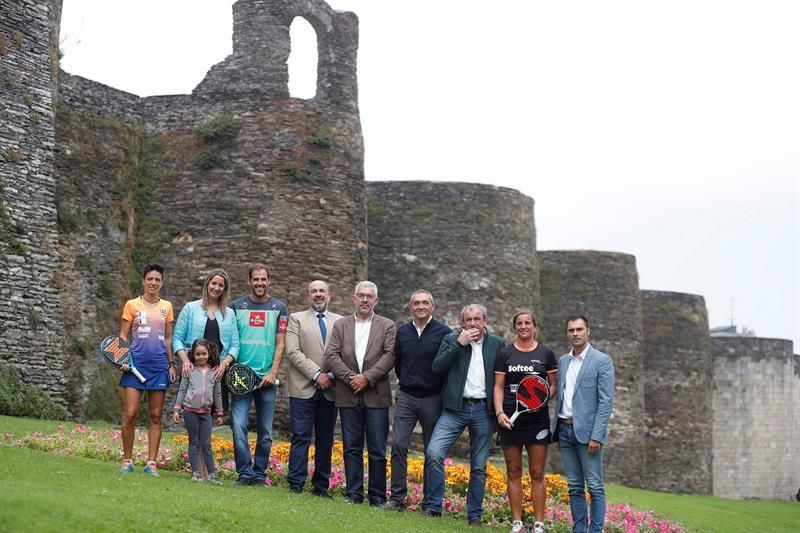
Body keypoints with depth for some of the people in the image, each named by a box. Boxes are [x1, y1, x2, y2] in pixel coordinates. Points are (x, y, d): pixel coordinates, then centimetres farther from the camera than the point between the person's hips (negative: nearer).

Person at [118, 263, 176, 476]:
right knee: (130, 415, -6)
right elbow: (123, 335, 5)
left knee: (155, 416, 2)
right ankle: (127, 460, 6)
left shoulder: (166, 307, 12)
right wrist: (123, 359, -8)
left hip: (159, 366, 3)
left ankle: (151, 463, 6)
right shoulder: (132, 305, 5)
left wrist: (171, 364, 11)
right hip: (136, 363, -2)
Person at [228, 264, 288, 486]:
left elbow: (280, 344, 2)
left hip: (267, 378, 0)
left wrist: (273, 373, -9)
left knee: (265, 430, 4)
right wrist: (228, 357, -10)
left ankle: (260, 474, 13)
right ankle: (245, 473, -5)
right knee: (239, 425, -11)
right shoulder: (237, 306, 8)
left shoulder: (279, 308, 6)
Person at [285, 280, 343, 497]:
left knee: (325, 440, 6)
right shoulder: (296, 319, 6)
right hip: (304, 389, -3)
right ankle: (296, 484, -1)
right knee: (301, 437, -4)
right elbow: (293, 352, -5)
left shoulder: (340, 322, 13)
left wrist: (332, 375, -9)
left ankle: (321, 485, 12)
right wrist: (316, 374, -12)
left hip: (330, 390, 3)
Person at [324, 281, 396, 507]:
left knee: (378, 450, 0)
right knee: (352, 448, 5)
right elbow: (331, 356, 2)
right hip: (348, 396, 2)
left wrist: (367, 378, -14)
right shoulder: (340, 325, 12)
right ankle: (354, 494, 11)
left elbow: (389, 356, -5)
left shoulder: (387, 326, 6)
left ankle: (378, 496, 6)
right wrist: (350, 377, -11)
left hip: (376, 396, -2)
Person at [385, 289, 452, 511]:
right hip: (405, 397, 3)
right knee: (398, 445, -7)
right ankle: (397, 497, -2)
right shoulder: (402, 332, 7)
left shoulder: (444, 333, -6)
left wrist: (444, 392, 1)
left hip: (432, 399, -3)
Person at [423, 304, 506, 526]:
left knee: (479, 467, 6)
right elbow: (437, 367, -7)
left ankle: (475, 515, 15)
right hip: (455, 407, -1)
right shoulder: (451, 340, 5)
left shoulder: (498, 344, 6)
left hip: (484, 410, 1)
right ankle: (432, 507, -7)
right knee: (433, 452, -17)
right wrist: (459, 344, -13)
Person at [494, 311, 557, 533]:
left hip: (537, 419, -1)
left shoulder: (546, 353, 6)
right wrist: (499, 412, -10)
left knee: (537, 473, 0)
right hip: (510, 420, 1)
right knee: (513, 472, 5)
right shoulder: (505, 354, 6)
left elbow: (553, 385, 8)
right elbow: (498, 387, 4)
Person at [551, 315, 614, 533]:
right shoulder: (562, 361, 13)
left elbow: (606, 401, -10)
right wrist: (557, 431, 12)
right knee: (574, 487, 8)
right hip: (565, 429, 6)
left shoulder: (602, 361, -5)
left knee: (595, 487, -4)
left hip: (587, 431, -6)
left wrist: (596, 436, -16)